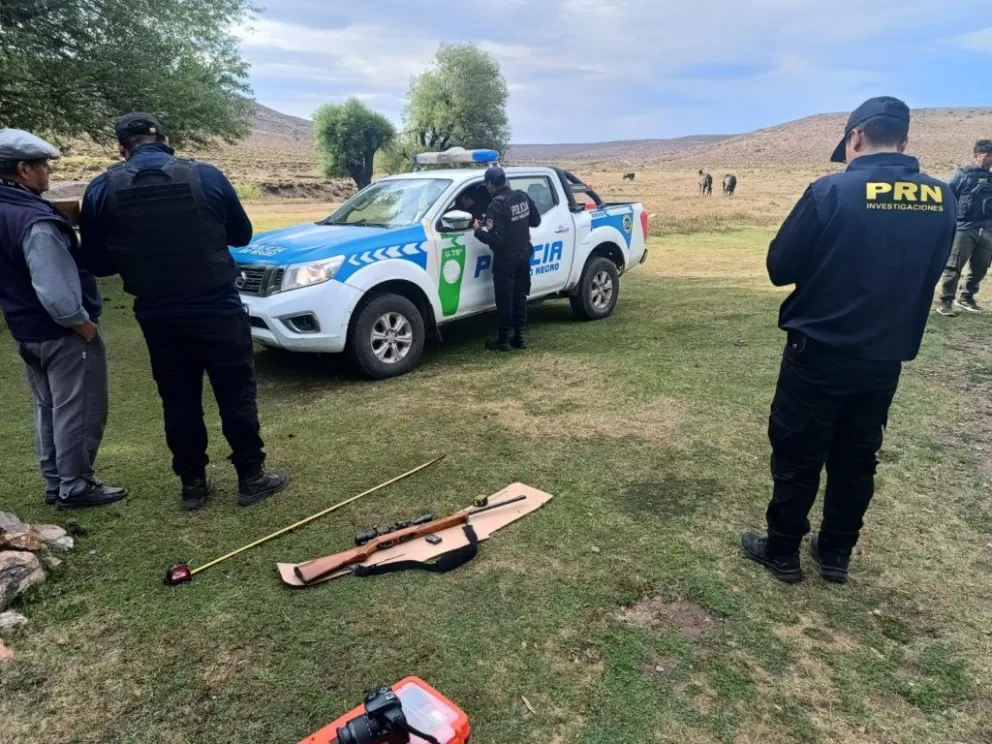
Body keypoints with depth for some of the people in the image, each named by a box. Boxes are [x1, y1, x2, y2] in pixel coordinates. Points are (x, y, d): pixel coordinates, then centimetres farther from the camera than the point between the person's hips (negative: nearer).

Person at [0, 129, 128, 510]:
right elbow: (55, 292, -28)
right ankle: (75, 487, 12)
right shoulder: (35, 220, -24)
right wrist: (85, 324, -15)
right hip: (62, 333, -10)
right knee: (77, 410, 2)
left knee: (48, 409, 18)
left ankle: (55, 483, 28)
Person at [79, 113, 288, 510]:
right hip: (217, 308, -2)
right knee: (236, 393, 8)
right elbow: (241, 235, 5)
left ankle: (192, 483, 23)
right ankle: (252, 477, 16)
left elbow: (96, 262, 2)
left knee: (179, 401, 13)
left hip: (157, 315, 2)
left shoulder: (102, 190, -3)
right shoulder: (206, 176, -6)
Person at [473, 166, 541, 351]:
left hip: (506, 258, -7)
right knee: (520, 298, 14)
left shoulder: (497, 205, -20)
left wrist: (478, 230, -7)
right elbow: (536, 221, 13)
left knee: (505, 300, 2)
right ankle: (520, 337, 21)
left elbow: (494, 238, -23)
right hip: (524, 253, 7)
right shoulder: (523, 197, 3)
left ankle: (503, 340, 9)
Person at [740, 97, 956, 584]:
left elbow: (780, 268, -10)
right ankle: (836, 553, 31)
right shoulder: (941, 200, 1)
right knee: (857, 459, 17)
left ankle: (782, 553, 22)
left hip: (820, 353, -5)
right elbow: (928, 273, 13)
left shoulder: (832, 191, -17)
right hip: (886, 358, 5)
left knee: (797, 456, 9)